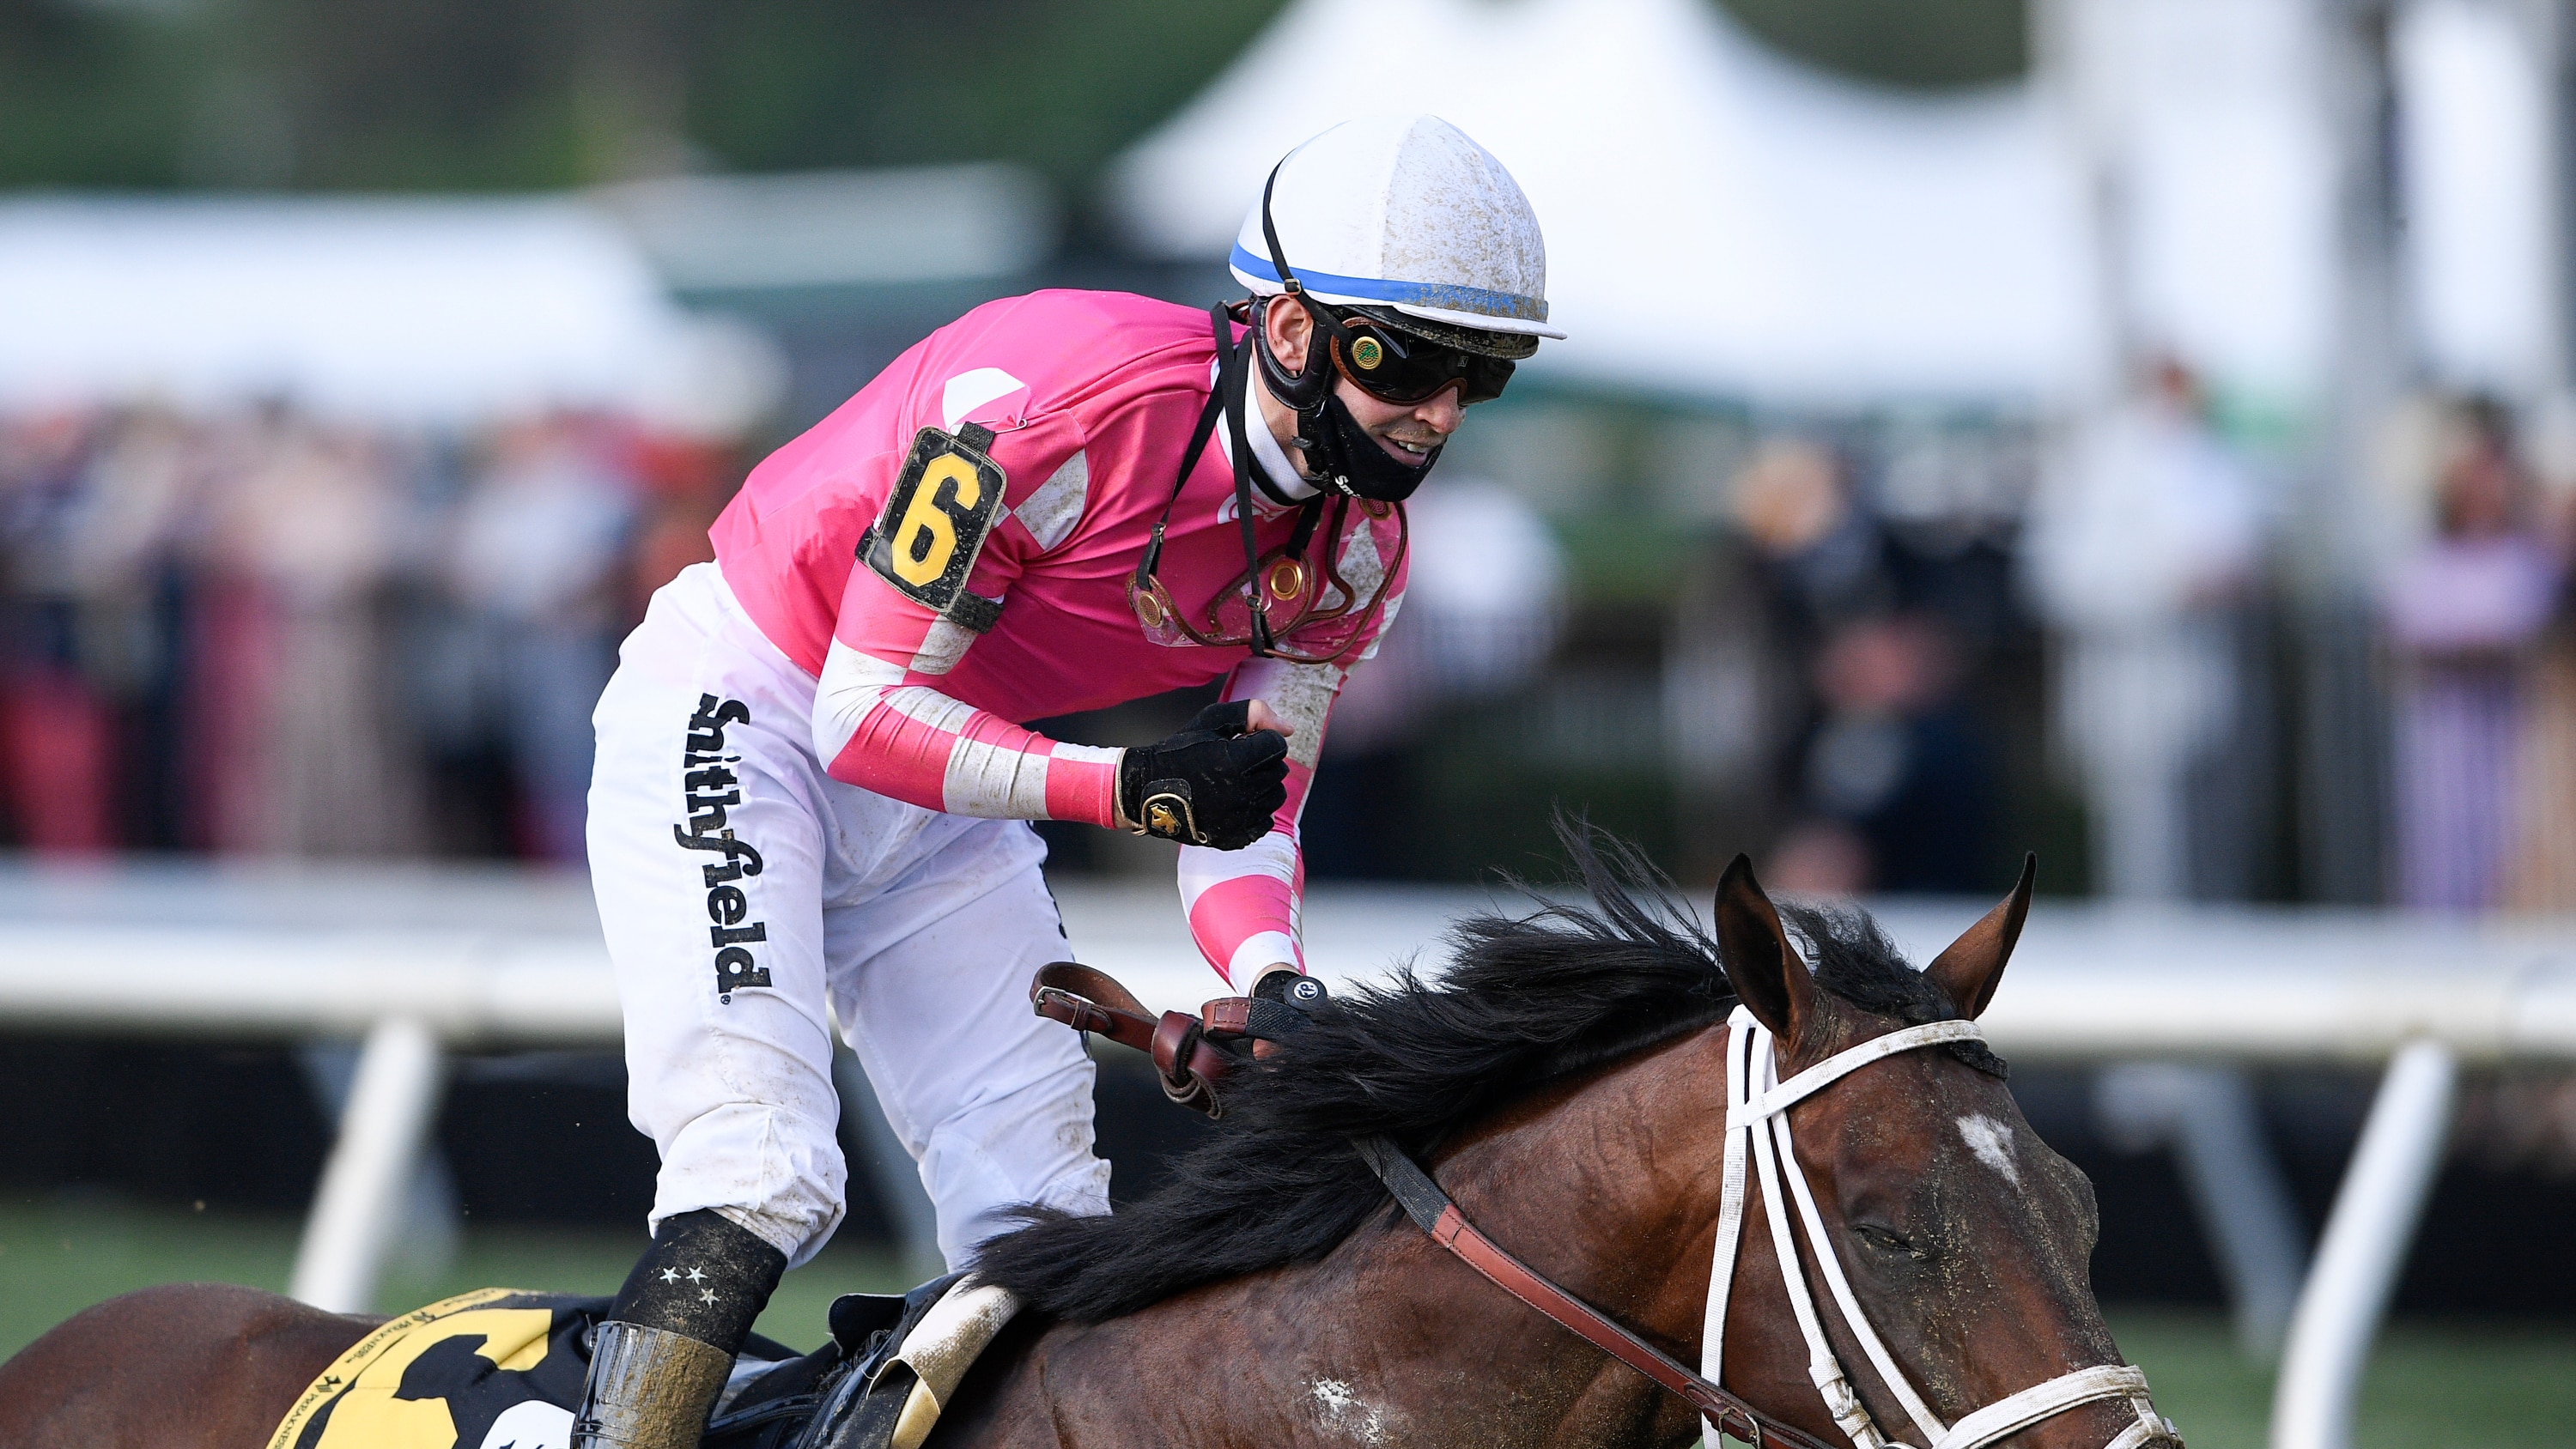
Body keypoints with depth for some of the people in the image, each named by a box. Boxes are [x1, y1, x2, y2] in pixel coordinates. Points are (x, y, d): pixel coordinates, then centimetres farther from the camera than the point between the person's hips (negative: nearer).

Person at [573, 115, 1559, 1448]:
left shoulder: (1354, 551, -8)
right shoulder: (1064, 400, -32)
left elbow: (1245, 813, -3)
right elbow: (868, 712, -25)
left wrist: (1274, 986, -24)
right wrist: (1133, 791, -32)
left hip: (937, 797, 7)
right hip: (737, 719, -7)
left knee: (1040, 1220, 0)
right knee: (757, 1187, -22)